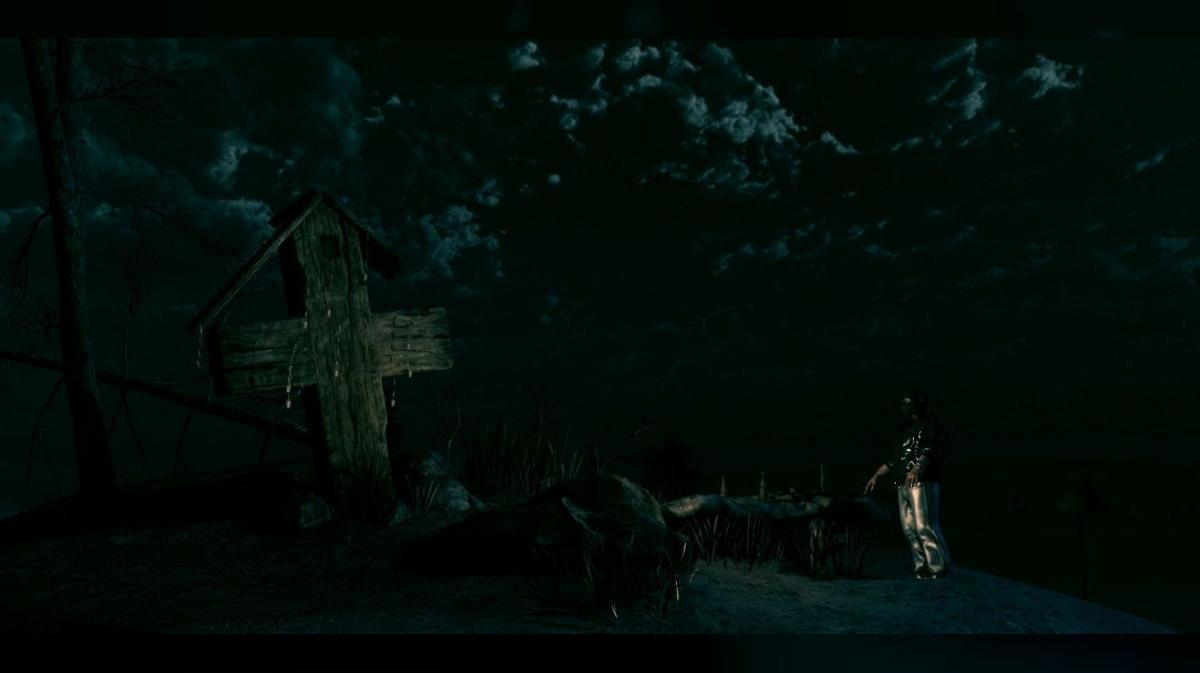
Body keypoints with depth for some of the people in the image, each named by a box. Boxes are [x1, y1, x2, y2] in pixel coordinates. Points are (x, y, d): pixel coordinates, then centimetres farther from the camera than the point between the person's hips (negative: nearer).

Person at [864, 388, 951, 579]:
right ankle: (922, 566, 8)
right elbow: (894, 459, 30)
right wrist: (876, 476, 26)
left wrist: (917, 469, -34)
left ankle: (939, 567, -9)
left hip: (922, 483, -8)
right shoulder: (906, 429, 24)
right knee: (909, 528, 4)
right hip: (902, 485, 8)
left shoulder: (931, 426, -1)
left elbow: (931, 451, -18)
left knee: (924, 526, -14)